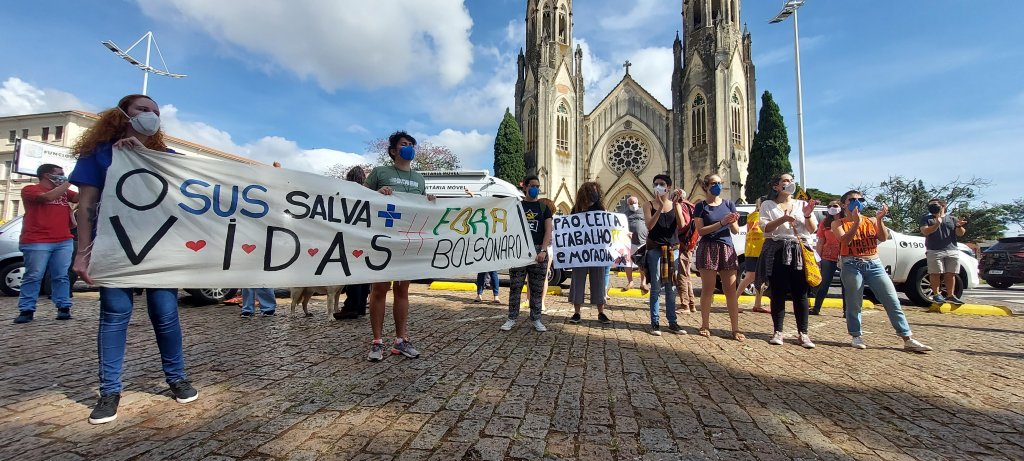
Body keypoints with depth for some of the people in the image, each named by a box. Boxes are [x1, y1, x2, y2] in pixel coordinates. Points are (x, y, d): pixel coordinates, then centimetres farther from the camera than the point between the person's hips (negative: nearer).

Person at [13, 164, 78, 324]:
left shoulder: (64, 191, 19)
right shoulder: (30, 189, 3)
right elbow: (48, 196, -16)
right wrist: (69, 181, -11)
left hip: (64, 241, 4)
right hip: (37, 242, -4)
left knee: (61, 276, 2)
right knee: (33, 277, -2)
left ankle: (64, 307, 4)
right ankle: (26, 310, 4)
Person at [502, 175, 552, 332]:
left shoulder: (544, 207, 11)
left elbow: (548, 230, 2)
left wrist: (543, 250, -11)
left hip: (538, 251, 1)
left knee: (537, 288, 5)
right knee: (515, 287, 1)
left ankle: (536, 319, 16)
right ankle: (512, 318, 10)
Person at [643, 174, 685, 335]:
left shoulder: (675, 205, 7)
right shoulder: (650, 205, 2)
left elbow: (681, 225, -8)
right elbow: (649, 226, -13)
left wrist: (675, 203, -14)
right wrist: (660, 206, -19)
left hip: (673, 248, 2)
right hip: (655, 248, -2)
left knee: (671, 287, 8)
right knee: (656, 287, -1)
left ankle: (672, 322, 16)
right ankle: (655, 323, 5)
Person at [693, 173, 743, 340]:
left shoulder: (729, 204, 11)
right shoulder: (701, 207, 2)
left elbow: (736, 231, 9)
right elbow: (701, 230, -8)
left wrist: (733, 222, -13)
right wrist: (722, 222, -17)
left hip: (727, 248, 3)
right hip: (708, 249, -3)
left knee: (731, 290, 2)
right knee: (708, 289, 1)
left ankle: (735, 328, 8)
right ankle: (705, 325, 11)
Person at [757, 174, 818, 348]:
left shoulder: (802, 204, 16)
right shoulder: (768, 205, 9)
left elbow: (813, 230, 10)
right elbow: (765, 228, -4)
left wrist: (807, 216, -9)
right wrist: (783, 219, -19)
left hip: (799, 251, 2)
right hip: (776, 252, -2)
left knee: (800, 293, 0)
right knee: (778, 293, 1)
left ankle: (802, 333, 8)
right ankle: (778, 332, 7)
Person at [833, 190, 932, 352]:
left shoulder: (871, 221, 12)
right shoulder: (838, 223, 2)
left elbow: (883, 238, -2)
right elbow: (845, 240, -14)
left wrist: (879, 219, -14)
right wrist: (856, 221, -22)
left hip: (874, 265, 4)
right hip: (852, 265, -3)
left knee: (893, 301, 2)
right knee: (854, 303, 0)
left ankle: (908, 339, 7)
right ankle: (856, 337, 10)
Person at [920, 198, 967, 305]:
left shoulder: (952, 219, 14)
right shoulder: (926, 218, 6)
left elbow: (960, 234, 8)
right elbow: (925, 232, -8)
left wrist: (959, 226, -13)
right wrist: (937, 224, -24)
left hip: (953, 251, 3)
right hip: (934, 251, -3)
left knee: (950, 274, 5)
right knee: (935, 274, -3)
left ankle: (950, 295, 10)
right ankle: (936, 295, 1)